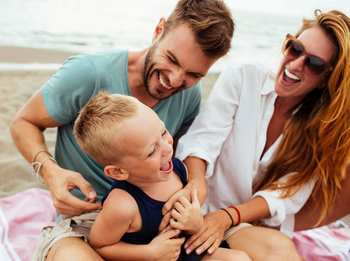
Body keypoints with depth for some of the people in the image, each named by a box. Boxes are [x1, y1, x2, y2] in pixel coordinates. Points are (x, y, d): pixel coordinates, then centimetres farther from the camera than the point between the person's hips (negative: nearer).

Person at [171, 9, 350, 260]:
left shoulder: (323, 124, -3)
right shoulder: (243, 76, -10)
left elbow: (287, 195, -11)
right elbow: (201, 139, -17)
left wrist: (227, 217, -26)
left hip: (264, 228, 4)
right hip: (208, 211, -4)